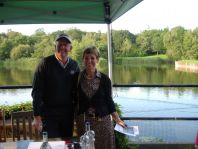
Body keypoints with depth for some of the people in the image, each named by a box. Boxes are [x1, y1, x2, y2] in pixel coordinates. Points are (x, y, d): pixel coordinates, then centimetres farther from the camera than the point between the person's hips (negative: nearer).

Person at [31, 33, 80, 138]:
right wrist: (37, 116, -12)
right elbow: (36, 91, -8)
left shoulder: (74, 65, 4)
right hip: (48, 113, -3)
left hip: (68, 114, 4)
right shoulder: (46, 63, -7)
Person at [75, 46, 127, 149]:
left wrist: (117, 120, 0)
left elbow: (109, 100, 4)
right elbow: (74, 101, 6)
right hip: (83, 121, 0)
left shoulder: (104, 79, -1)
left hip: (103, 121, 0)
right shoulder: (78, 78, 1)